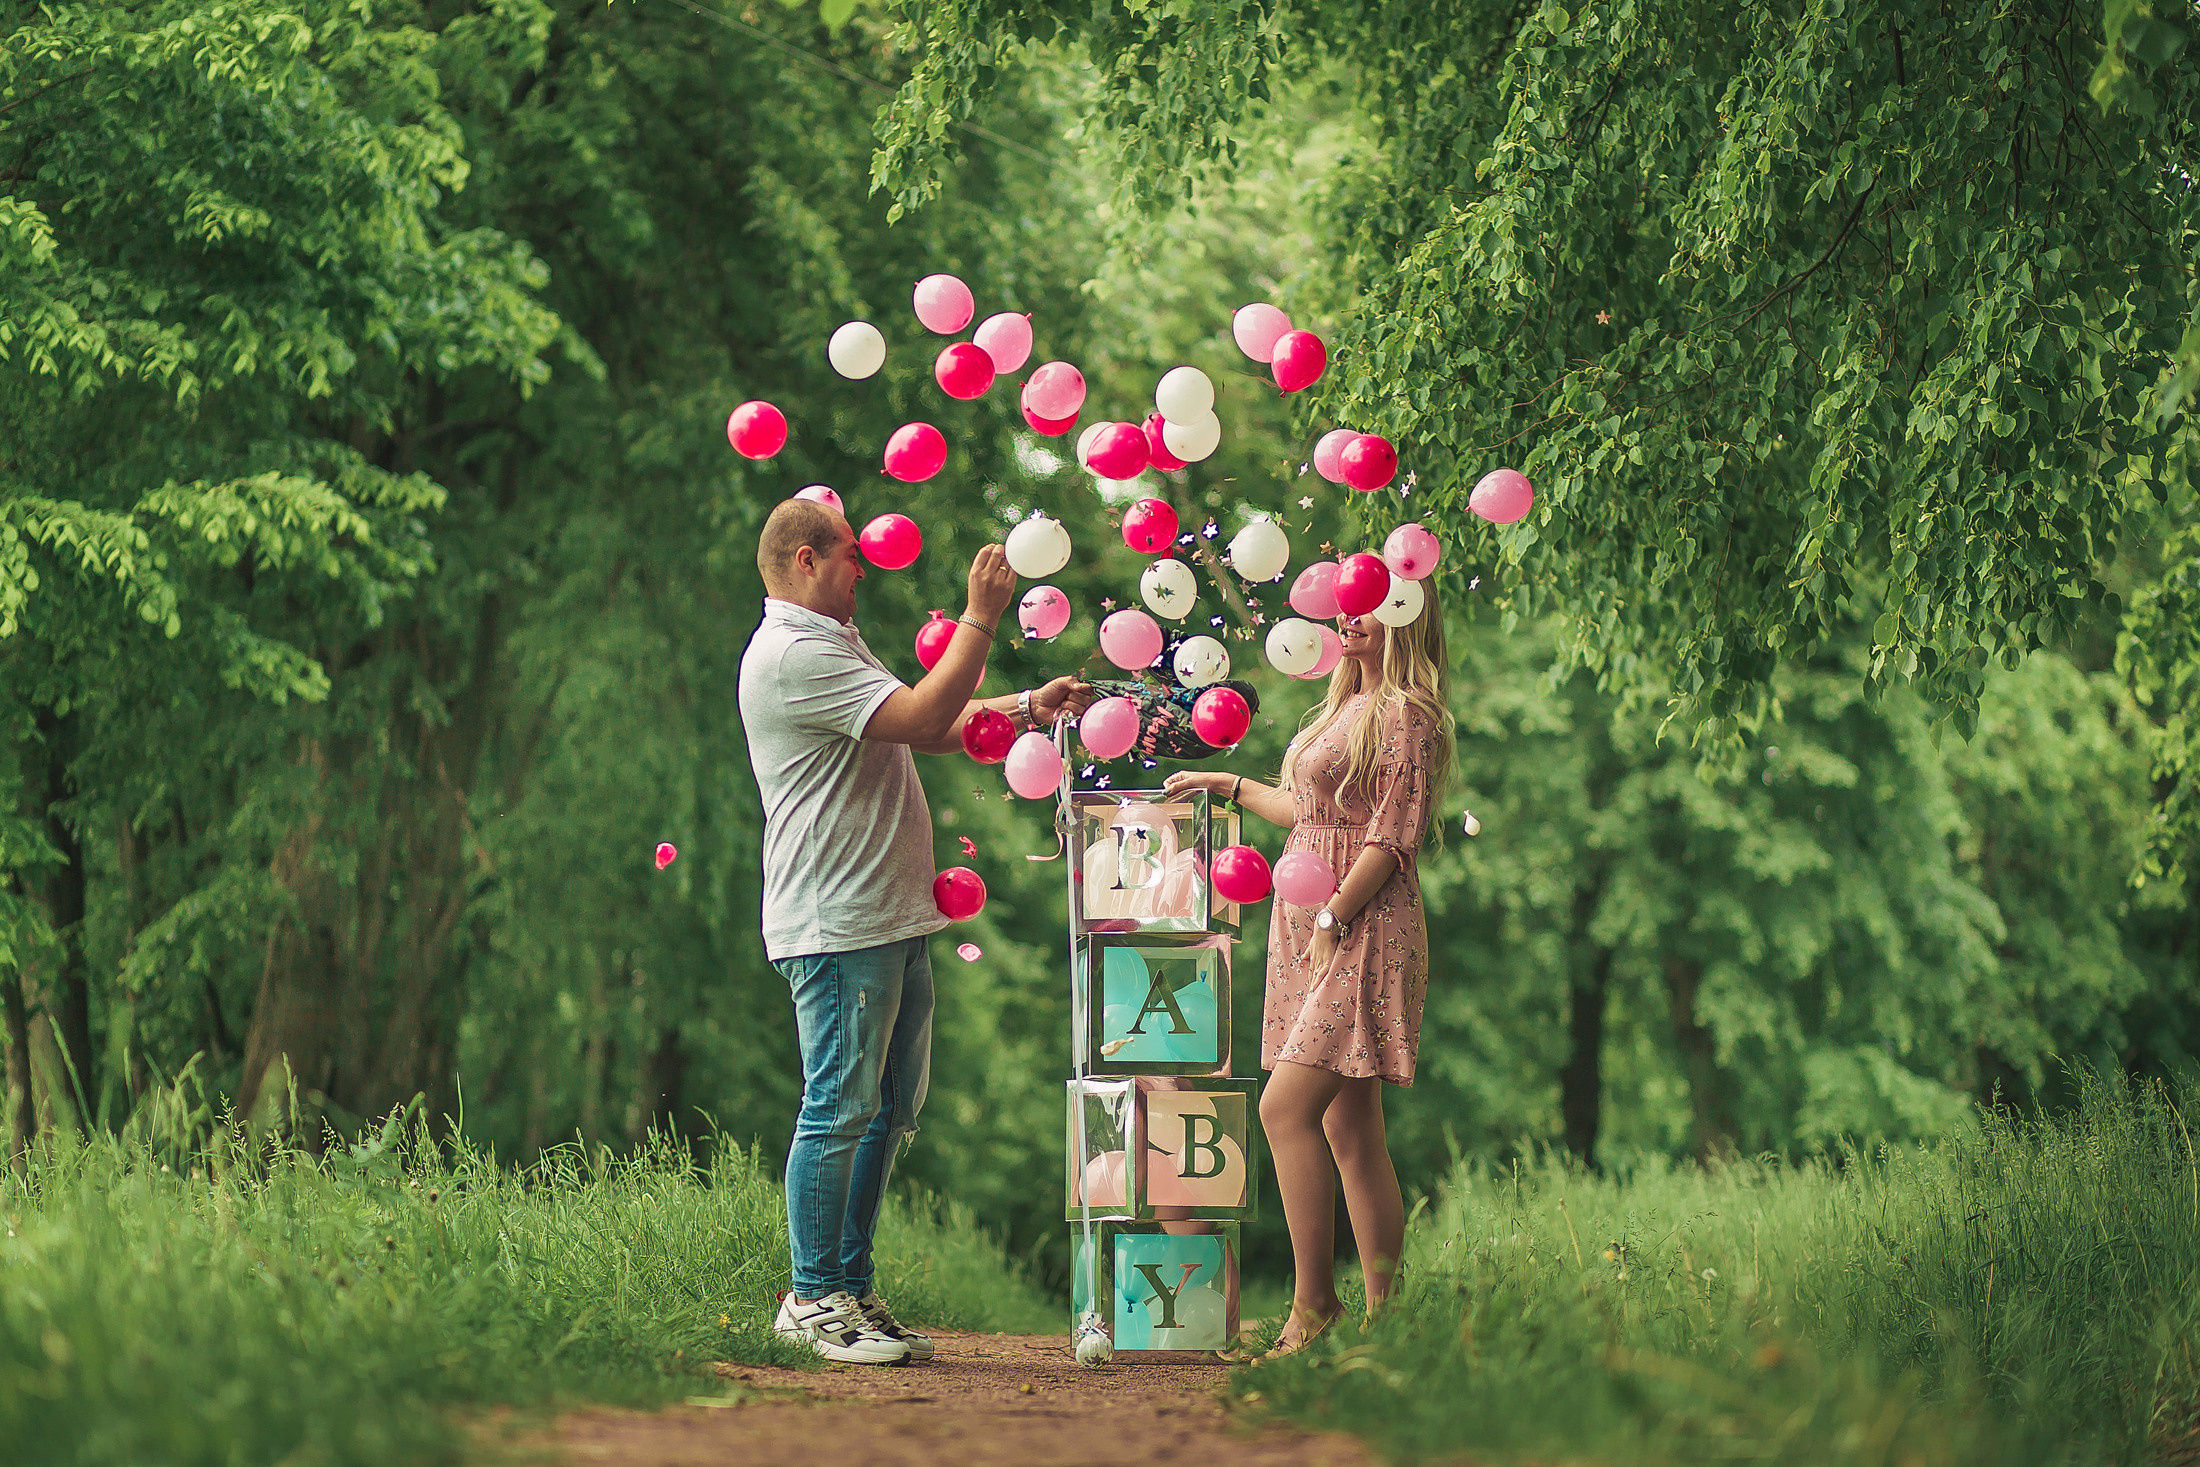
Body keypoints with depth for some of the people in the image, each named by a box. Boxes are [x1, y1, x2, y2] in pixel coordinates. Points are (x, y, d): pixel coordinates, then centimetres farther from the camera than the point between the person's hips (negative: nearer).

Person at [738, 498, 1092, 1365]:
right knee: (839, 1110, -7)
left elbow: (930, 731, 27)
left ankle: (851, 1289, 17)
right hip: (838, 925, -11)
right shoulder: (791, 656, -13)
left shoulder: (831, 647, 23)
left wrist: (1029, 709, 16)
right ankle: (813, 1299, -2)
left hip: (891, 919, 11)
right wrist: (982, 618, -14)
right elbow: (923, 720, -20)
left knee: (888, 1110, 11)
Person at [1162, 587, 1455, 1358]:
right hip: (1312, 927, 9)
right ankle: (1383, 1311, 5)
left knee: (1286, 1107, -17)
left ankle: (1314, 1303, -15)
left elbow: (1391, 838, -15)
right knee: (1349, 1132, 5)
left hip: (1360, 929, -9)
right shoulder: (1348, 708, 19)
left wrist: (1333, 918, -20)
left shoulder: (1405, 714, -9)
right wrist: (1227, 785, 35)